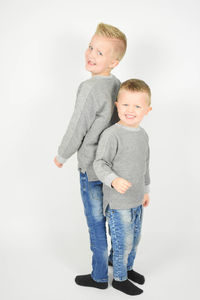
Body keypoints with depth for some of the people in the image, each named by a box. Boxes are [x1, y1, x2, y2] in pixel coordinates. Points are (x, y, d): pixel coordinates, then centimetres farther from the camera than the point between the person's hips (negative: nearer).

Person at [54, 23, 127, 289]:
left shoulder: (90, 88, -23)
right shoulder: (117, 84, 1)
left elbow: (77, 128, -18)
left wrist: (62, 156, -2)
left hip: (92, 169, -8)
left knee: (97, 223, 7)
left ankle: (99, 277, 24)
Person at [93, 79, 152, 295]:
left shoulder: (143, 135, 5)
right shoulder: (111, 135, -20)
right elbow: (100, 164, -20)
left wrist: (145, 190, 22)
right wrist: (113, 180, -38)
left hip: (136, 200, 7)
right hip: (117, 202, -7)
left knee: (134, 238, 22)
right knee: (123, 242, 5)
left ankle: (128, 268, 46)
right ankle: (119, 278, 28)